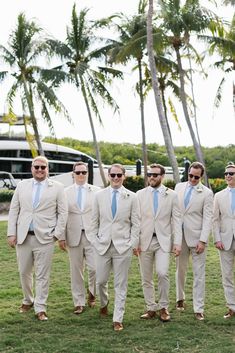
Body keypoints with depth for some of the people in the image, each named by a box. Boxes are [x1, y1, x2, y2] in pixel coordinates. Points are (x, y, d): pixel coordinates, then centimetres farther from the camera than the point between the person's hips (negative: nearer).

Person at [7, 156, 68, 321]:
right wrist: (12, 233, 1)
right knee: (24, 272, 13)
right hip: (23, 237, 3)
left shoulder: (57, 187, 0)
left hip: (45, 238, -3)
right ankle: (28, 300, 34)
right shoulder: (22, 185, 8)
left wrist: (59, 234, -7)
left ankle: (40, 309, 12)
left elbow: (63, 213, 0)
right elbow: (14, 210, 8)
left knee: (42, 275, 2)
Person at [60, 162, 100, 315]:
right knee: (76, 271, 6)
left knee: (95, 268, -7)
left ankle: (92, 293, 21)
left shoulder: (96, 191, 4)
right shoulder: (66, 192, 6)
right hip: (73, 236, 1)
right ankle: (79, 302, 19)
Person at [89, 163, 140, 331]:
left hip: (123, 246, -1)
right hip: (103, 246, 2)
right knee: (101, 280, 9)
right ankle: (104, 303, 40)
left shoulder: (131, 197, 1)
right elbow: (94, 221, 8)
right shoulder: (99, 195, 5)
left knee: (121, 284, 3)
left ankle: (118, 319, 11)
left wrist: (133, 244, -5)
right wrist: (95, 240, 2)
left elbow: (136, 223, 1)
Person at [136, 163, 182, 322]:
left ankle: (163, 307, 4)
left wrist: (177, 242, -6)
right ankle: (151, 308, 20)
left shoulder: (171, 195, 4)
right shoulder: (140, 194, 6)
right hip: (144, 241, 2)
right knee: (146, 278, 6)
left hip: (163, 240, -2)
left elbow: (176, 220, 2)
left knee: (162, 273, -16)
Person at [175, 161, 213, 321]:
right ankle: (180, 298, 34)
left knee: (199, 273, -1)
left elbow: (207, 218, -8)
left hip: (196, 237, -4)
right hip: (180, 235, 4)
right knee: (180, 270, 15)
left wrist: (203, 240, -15)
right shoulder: (179, 187, 7)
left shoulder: (206, 193, -6)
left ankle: (199, 309, 4)